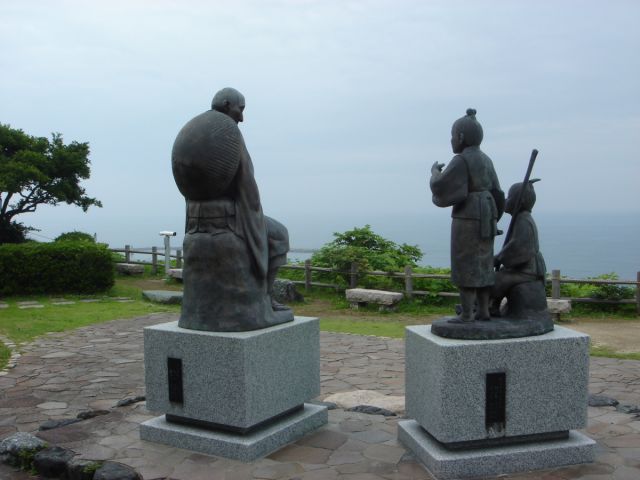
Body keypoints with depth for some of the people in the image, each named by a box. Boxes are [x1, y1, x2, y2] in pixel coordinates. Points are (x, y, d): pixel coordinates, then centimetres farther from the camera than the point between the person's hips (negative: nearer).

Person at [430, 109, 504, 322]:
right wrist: (491, 221, 19)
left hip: (467, 219, -8)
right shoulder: (485, 160, 12)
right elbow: (495, 193, 14)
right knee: (482, 265, 11)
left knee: (465, 267, -4)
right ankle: (483, 311, 12)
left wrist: (435, 172, 4)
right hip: (485, 218, 8)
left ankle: (466, 314, -2)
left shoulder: (461, 161, -13)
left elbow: (440, 187, -15)